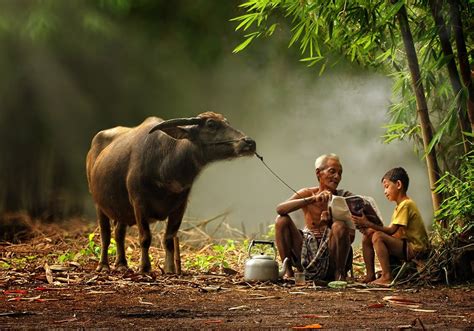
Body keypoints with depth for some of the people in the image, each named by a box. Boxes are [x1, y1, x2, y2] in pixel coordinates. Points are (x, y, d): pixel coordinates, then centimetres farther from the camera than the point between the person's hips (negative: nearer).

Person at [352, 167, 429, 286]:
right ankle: (370, 275, 3)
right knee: (367, 236, 5)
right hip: (406, 246, 10)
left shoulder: (406, 204, -14)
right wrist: (368, 226, -1)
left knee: (378, 236, -27)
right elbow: (392, 232, 8)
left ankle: (386, 277, -27)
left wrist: (368, 224, -23)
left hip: (414, 249, -10)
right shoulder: (400, 205, 18)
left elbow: (392, 230, -21)